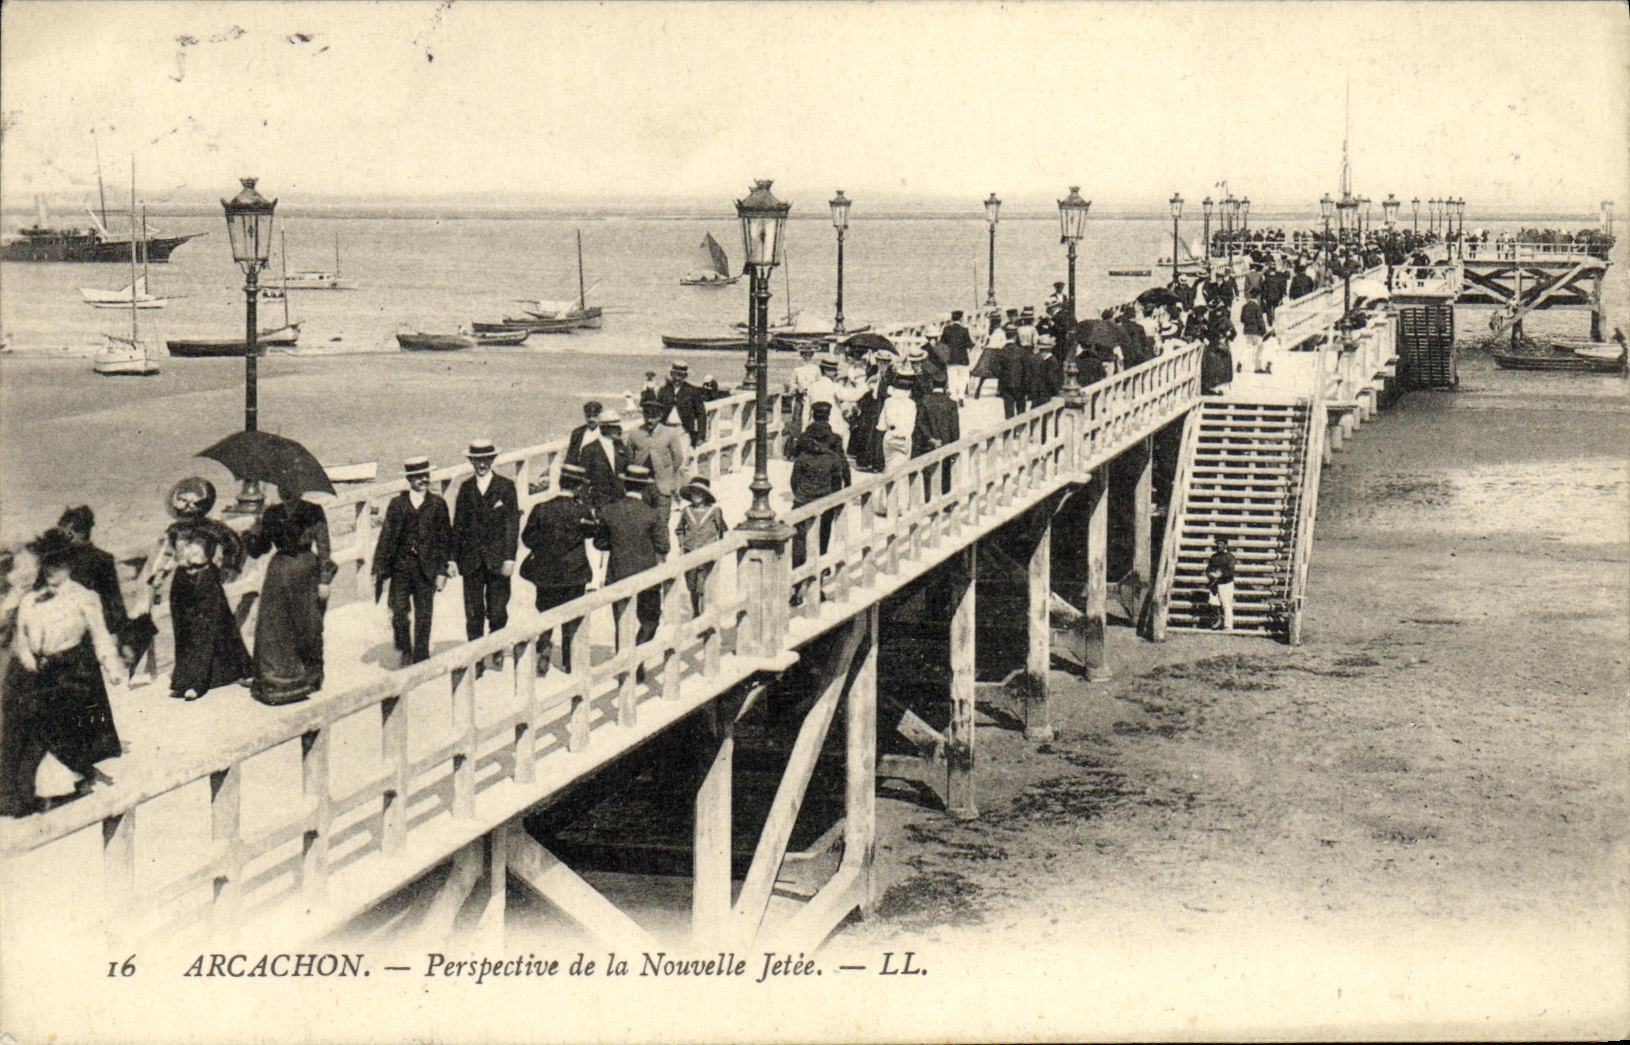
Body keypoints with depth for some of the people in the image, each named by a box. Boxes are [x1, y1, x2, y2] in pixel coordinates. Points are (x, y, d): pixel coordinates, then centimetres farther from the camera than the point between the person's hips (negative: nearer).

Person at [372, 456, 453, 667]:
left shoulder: (437, 504, 4)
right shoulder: (397, 504, 6)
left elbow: (445, 538, 4)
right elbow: (386, 537, 8)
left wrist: (442, 571, -1)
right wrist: (378, 569, 4)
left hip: (426, 568, 0)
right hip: (400, 565, 0)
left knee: (423, 616, 4)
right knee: (399, 611, -8)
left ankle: (420, 658, 16)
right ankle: (405, 652, 13)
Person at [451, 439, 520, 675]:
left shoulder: (506, 487, 0)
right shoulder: (466, 488, 7)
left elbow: (512, 524, -3)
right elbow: (458, 524, 9)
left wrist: (509, 558, -10)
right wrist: (454, 557, 5)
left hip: (497, 559, -2)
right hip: (471, 559, 2)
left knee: (497, 611, 3)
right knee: (473, 613, 2)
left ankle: (497, 651, 26)